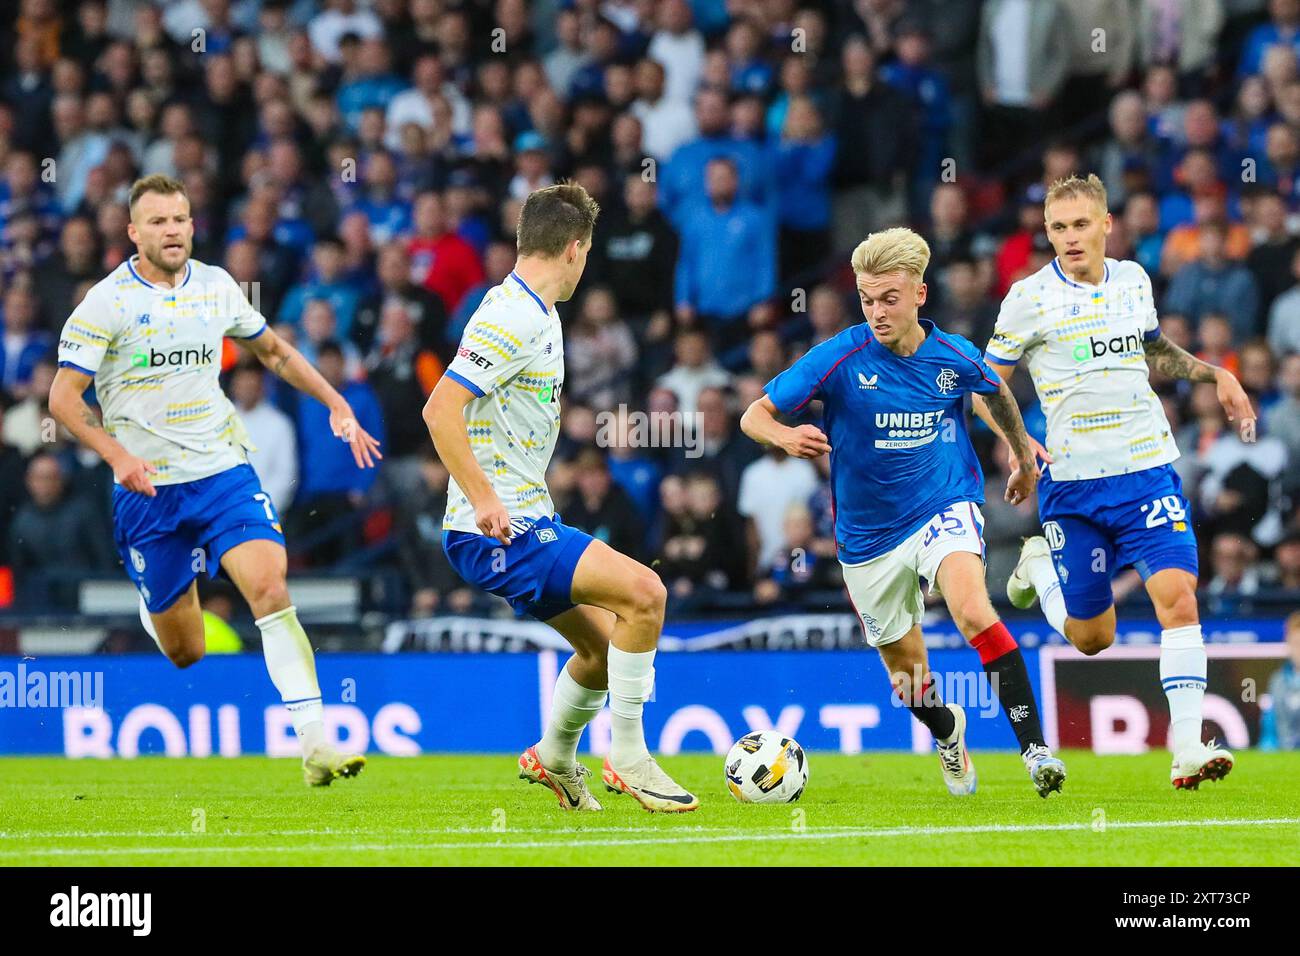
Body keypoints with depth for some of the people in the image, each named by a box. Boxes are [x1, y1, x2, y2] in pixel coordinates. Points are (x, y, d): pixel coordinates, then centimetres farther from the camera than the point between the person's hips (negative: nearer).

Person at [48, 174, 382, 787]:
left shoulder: (216, 287, 6)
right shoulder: (107, 303, -7)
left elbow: (274, 351, 22)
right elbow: (63, 397, -8)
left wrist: (336, 404, 13)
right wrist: (116, 454, -23)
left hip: (224, 471, 2)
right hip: (148, 488, -2)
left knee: (270, 587, -22)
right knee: (185, 651, 4)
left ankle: (314, 745, -24)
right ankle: (150, 602, 44)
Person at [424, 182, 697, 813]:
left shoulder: (537, 316, 15)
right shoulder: (512, 319, -17)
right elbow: (440, 410, -24)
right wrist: (485, 501, -26)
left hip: (526, 522, 11)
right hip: (496, 531, -11)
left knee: (604, 645, 20)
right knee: (643, 592, -20)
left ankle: (554, 759, 40)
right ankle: (626, 756, -12)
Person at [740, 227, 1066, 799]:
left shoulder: (955, 357, -7)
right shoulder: (839, 358, -14)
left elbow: (998, 393, 18)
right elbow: (754, 416, -12)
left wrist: (1023, 453, 31)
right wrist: (786, 437, -34)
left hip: (944, 509, -1)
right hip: (870, 535, 1)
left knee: (972, 609, -31)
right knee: (909, 676, 13)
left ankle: (1034, 746, -32)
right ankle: (948, 732, 48)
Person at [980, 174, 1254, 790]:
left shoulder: (1133, 281, 8)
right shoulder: (1029, 298, -5)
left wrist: (1214, 373, 16)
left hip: (1148, 468, 2)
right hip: (1074, 482, -2)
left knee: (1178, 595, -18)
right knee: (1091, 638, 7)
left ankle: (1187, 747, -17)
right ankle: (1039, 564, 39)